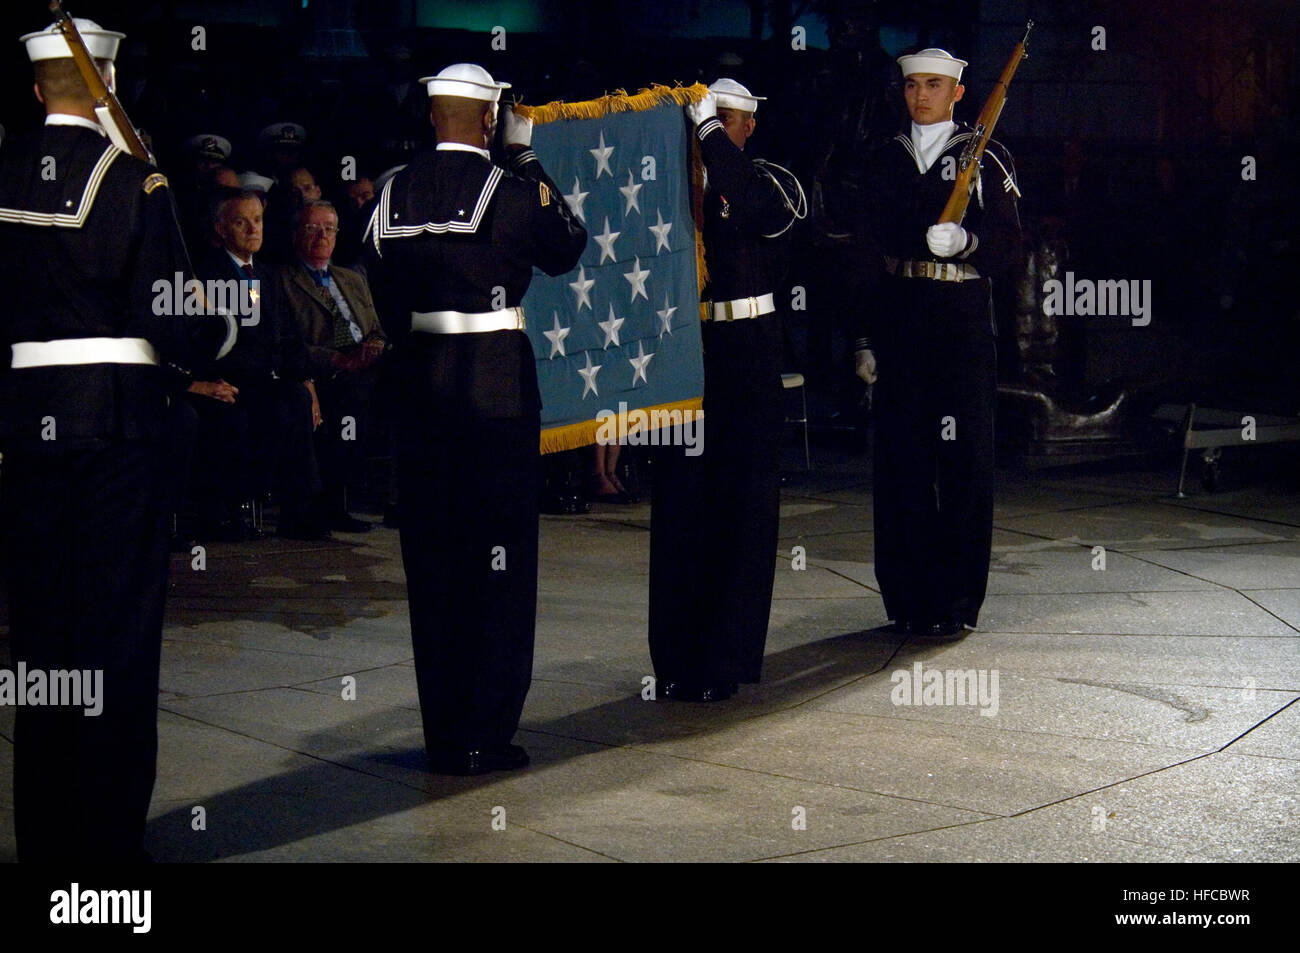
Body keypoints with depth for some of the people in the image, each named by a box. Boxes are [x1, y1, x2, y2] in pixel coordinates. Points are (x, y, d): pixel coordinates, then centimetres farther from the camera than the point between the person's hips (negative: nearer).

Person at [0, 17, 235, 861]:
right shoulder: (135, 177, -9)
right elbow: (172, 325, -11)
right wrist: (226, 329, 8)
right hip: (118, 420, -4)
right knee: (119, 630, 3)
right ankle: (110, 832, 7)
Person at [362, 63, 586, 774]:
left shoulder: (392, 196, 4)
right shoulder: (510, 190, -9)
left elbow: (383, 289, 9)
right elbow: (567, 249, 8)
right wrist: (526, 158, 10)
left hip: (419, 388, 4)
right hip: (499, 388, -4)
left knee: (432, 563, 10)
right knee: (498, 563, 3)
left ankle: (443, 737, 16)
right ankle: (486, 736, 5)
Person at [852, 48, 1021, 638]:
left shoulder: (986, 160, 4)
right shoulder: (884, 162, 13)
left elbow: (1009, 246, 0)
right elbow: (868, 253, 13)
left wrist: (963, 241, -21)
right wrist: (866, 338, 8)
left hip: (962, 323, -3)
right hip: (898, 323, 3)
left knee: (963, 460, -3)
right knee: (902, 457, 4)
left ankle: (956, 600, 4)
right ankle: (908, 595, 12)